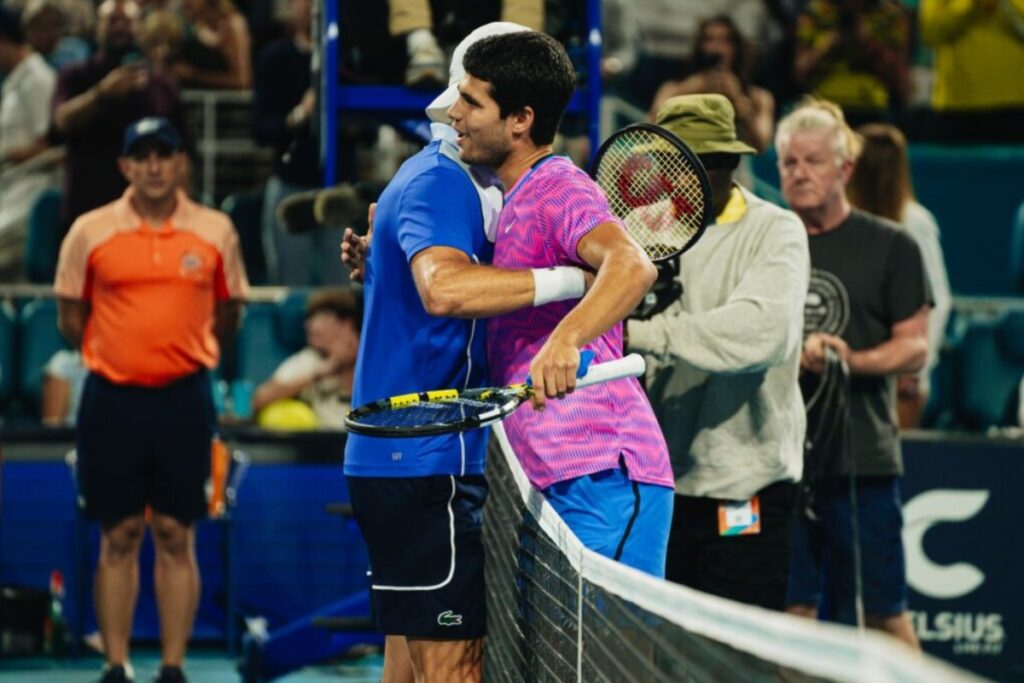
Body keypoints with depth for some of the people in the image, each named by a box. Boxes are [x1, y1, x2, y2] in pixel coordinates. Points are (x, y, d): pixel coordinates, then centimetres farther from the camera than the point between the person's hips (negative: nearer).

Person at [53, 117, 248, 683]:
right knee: (118, 538, 2)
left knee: (176, 537, 1)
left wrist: (189, 357, 8)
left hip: (185, 398, 0)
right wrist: (114, 357, 7)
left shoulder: (216, 231, 3)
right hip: (112, 399, 0)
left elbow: (227, 313, 14)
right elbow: (70, 317, 8)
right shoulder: (90, 232, 0)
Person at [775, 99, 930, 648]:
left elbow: (914, 347, -1)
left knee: (883, 611, -2)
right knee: (789, 608, 3)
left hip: (862, 457, -3)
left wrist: (850, 361, -18)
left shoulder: (890, 246, 3)